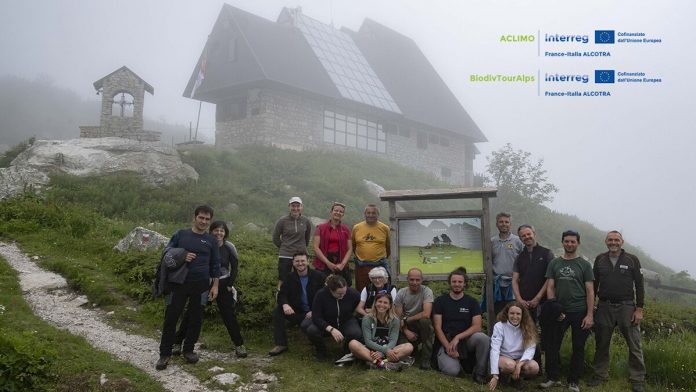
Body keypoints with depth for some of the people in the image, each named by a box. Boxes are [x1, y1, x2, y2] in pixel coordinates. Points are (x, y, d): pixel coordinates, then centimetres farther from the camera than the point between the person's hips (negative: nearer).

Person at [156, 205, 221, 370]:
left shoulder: (211, 240, 7)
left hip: (201, 285, 1)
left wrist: (215, 285, 3)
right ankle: (165, 354, 8)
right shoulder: (181, 234, 4)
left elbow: (215, 265, 9)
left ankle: (188, 350, 23)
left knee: (195, 319, 7)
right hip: (178, 283, -1)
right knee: (171, 317, -1)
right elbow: (166, 252, 7)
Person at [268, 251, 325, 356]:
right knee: (277, 310, -19)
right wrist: (285, 304, -26)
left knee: (306, 325, -35)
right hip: (296, 311, 4)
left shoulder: (318, 277, -4)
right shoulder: (289, 277, 5)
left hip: (313, 312, -4)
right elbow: (282, 294, -1)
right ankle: (280, 344, -12)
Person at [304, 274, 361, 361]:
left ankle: (347, 349, 5)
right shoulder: (321, 295, -25)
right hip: (326, 324, -1)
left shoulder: (352, 293, -20)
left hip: (346, 322, 1)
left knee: (356, 333, -34)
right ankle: (321, 350, 1)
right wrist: (331, 329, -37)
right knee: (311, 330, -34)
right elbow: (316, 317, -27)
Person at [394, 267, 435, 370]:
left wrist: (406, 320, -17)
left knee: (425, 320, -35)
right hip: (407, 328, 2)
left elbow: (426, 314, -27)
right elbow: (398, 317, -3)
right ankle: (414, 346, 17)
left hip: (423, 327, -2)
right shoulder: (401, 293, -2)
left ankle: (426, 358, -19)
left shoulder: (427, 291, -13)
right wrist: (406, 331, -19)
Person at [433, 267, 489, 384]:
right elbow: (437, 327, -3)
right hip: (446, 341, -2)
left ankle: (479, 373, -11)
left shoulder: (471, 302, 5)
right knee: (452, 370, -30)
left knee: (483, 338, -31)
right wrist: (448, 346, -16)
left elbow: (477, 326, -5)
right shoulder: (440, 301, 2)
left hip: (466, 339, 2)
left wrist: (457, 338, -18)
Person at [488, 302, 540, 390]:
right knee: (510, 365, -37)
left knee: (534, 367, -28)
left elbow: (530, 348, -16)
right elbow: (494, 350, -20)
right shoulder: (499, 326, -14)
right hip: (503, 357, -3)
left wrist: (520, 364, -34)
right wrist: (495, 376, -27)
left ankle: (517, 377, 1)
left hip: (520, 359, 3)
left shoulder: (527, 328, -5)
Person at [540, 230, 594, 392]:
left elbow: (590, 291, -1)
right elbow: (550, 287, 6)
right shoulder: (554, 263, 7)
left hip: (580, 312, -2)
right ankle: (553, 377, 16)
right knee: (552, 345, 2)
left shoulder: (584, 265, 2)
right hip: (559, 312, 2)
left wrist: (589, 315, -9)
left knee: (578, 348, 6)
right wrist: (553, 308, -7)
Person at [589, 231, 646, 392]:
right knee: (601, 344, 10)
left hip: (626, 307, -2)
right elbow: (594, 284, 13)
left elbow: (639, 285, 0)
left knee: (634, 346, -2)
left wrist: (639, 309, -6)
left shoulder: (632, 260, 0)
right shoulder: (600, 260, 8)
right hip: (604, 307, 3)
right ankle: (600, 375, 22)